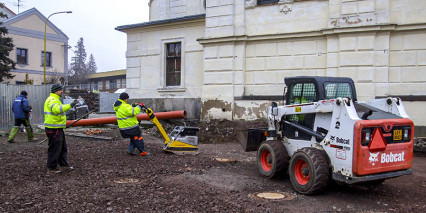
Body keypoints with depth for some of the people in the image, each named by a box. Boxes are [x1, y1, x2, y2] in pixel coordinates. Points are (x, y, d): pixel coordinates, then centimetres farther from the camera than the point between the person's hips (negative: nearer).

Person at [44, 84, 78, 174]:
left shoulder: (55, 99, 19)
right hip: (53, 129, -11)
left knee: (63, 148, 17)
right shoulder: (52, 100, -16)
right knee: (54, 149, -2)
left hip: (58, 128, 11)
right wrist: (70, 105, -41)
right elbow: (57, 109, -36)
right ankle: (51, 168, 7)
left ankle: (64, 165, 27)